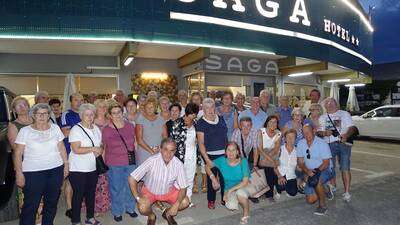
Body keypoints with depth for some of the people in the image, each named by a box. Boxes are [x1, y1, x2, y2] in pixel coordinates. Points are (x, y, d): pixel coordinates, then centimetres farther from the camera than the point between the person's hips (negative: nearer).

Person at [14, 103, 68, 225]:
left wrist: (66, 164, 8)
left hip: (56, 170, 3)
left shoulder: (55, 128, 5)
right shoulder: (25, 131, -3)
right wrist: (19, 173, -7)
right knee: (30, 205, 1)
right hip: (32, 172, -3)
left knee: (52, 202, 12)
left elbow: (62, 148, 10)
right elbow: (18, 153, -3)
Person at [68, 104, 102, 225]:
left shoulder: (96, 128, 8)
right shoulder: (76, 129, -12)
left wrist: (99, 151, -5)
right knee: (78, 195, 5)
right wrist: (93, 149, -16)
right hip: (78, 169, -6)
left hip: (92, 167, 6)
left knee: (91, 193, 16)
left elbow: (100, 145, 16)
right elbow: (76, 149, -21)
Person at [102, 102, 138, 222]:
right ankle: (117, 212, 29)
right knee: (116, 189, 10)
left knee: (130, 186, 14)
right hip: (114, 164, -2)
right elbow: (104, 148, 3)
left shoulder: (130, 126, 1)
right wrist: (104, 163, 3)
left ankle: (130, 208, 35)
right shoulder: (106, 130, -6)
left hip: (131, 162, 3)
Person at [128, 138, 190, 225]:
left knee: (185, 202, -17)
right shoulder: (152, 161, -30)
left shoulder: (178, 164, -24)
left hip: (169, 190, 2)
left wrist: (176, 205, -27)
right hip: (150, 190, -2)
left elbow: (183, 187, -15)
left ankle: (168, 213, 15)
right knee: (143, 208, -27)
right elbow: (132, 178, -24)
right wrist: (138, 197, -26)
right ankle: (151, 216, 11)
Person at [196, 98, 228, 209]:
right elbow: (201, 143, -10)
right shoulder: (201, 123, -6)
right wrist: (207, 159, -16)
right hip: (210, 155, -4)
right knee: (211, 178, 5)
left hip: (224, 153, 4)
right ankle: (211, 200, 24)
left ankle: (225, 198, 27)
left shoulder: (221, 119, 9)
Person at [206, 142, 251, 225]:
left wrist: (230, 190, -24)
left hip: (243, 187, -2)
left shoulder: (243, 162, -17)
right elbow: (207, 166, 0)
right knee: (231, 206, -26)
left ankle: (246, 213, -6)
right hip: (228, 189, 3)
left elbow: (245, 182, -19)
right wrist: (213, 178, -15)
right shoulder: (222, 161, -11)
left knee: (240, 192, -37)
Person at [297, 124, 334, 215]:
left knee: (316, 181, -37)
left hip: (324, 170, -4)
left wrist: (316, 172, -26)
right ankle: (324, 190, 26)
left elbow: (326, 162, -15)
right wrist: (307, 171, -18)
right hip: (310, 173, 4)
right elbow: (300, 162, -1)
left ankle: (322, 205, -14)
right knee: (310, 200, -4)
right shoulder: (301, 143, -2)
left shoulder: (322, 143, -14)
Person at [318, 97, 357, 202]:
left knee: (345, 168, -7)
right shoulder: (322, 118, 18)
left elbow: (352, 127, 2)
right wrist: (324, 133, -15)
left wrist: (346, 135, -19)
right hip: (329, 144, 2)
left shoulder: (344, 114, 14)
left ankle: (347, 192, -2)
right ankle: (333, 186, 22)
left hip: (343, 143, -2)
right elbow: (318, 132, 9)